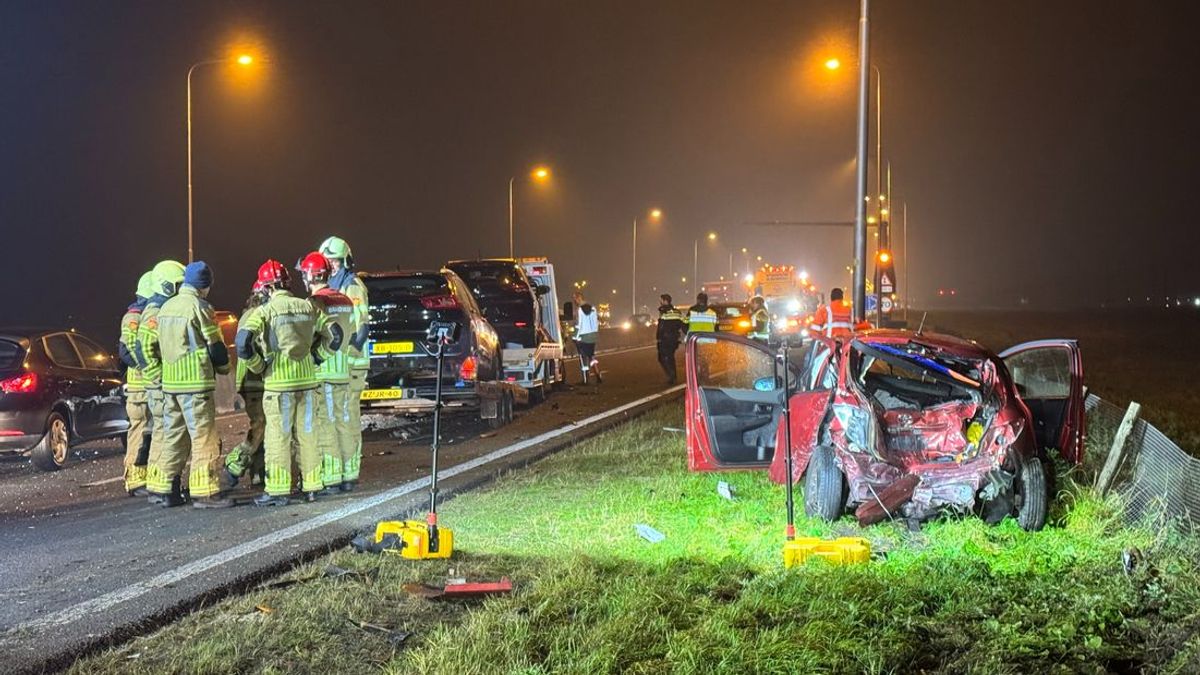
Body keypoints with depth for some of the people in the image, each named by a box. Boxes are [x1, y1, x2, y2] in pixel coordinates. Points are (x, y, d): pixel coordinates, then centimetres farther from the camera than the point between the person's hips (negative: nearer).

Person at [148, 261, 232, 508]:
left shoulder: (166, 307, 14)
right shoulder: (199, 307, -10)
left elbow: (161, 345, 19)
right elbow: (215, 345, -8)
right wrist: (224, 367, 9)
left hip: (170, 382, 8)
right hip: (196, 382, -8)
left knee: (173, 436, 13)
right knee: (204, 437, -4)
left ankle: (166, 490, 15)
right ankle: (205, 493, -6)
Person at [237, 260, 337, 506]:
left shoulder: (266, 310, -9)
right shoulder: (307, 307, 5)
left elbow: (243, 341, -20)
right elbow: (333, 338, 5)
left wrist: (258, 366, -4)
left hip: (279, 383, -5)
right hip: (307, 380, 5)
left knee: (278, 437, 2)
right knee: (307, 435, 12)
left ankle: (277, 491, 4)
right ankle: (311, 487, 19)